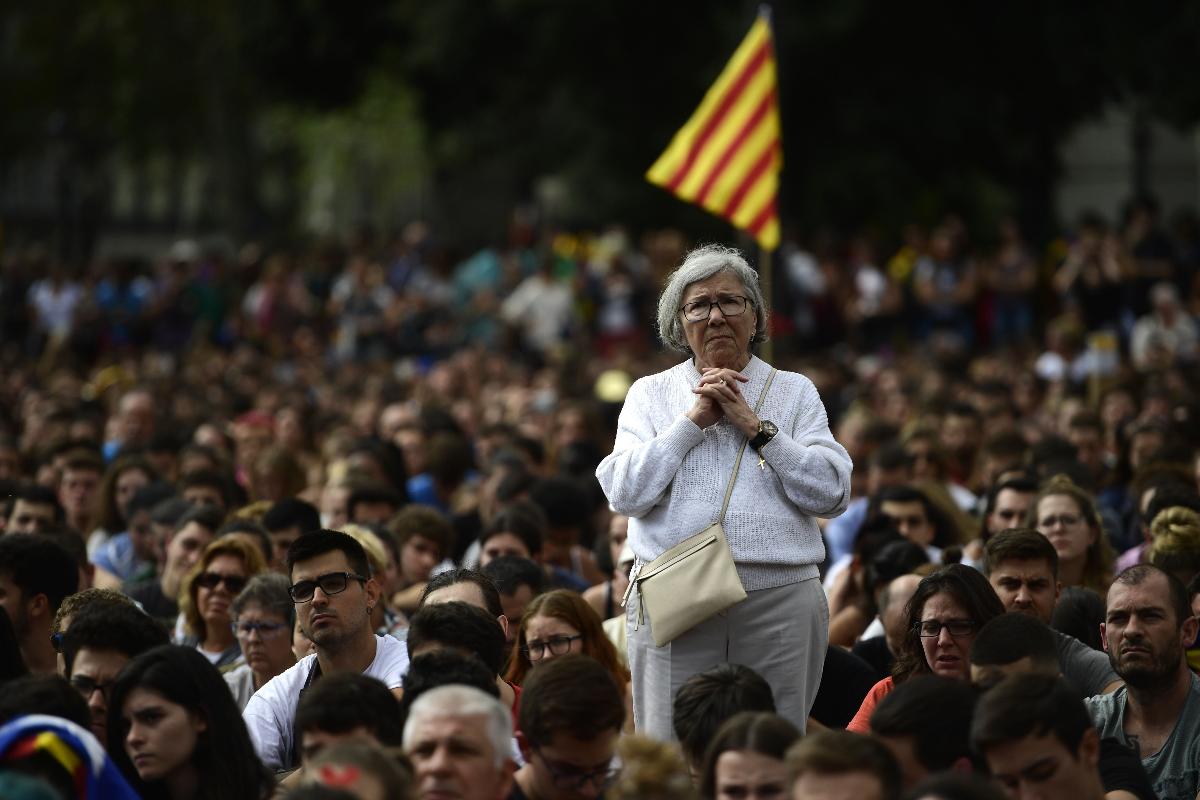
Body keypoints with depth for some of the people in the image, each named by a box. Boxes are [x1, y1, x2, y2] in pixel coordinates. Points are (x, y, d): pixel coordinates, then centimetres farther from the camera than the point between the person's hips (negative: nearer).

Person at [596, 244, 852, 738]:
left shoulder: (795, 392, 12)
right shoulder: (650, 394, 12)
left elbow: (832, 493, -2)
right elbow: (625, 494, -3)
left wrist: (754, 425, -5)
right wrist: (694, 420, -6)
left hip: (779, 599, 0)